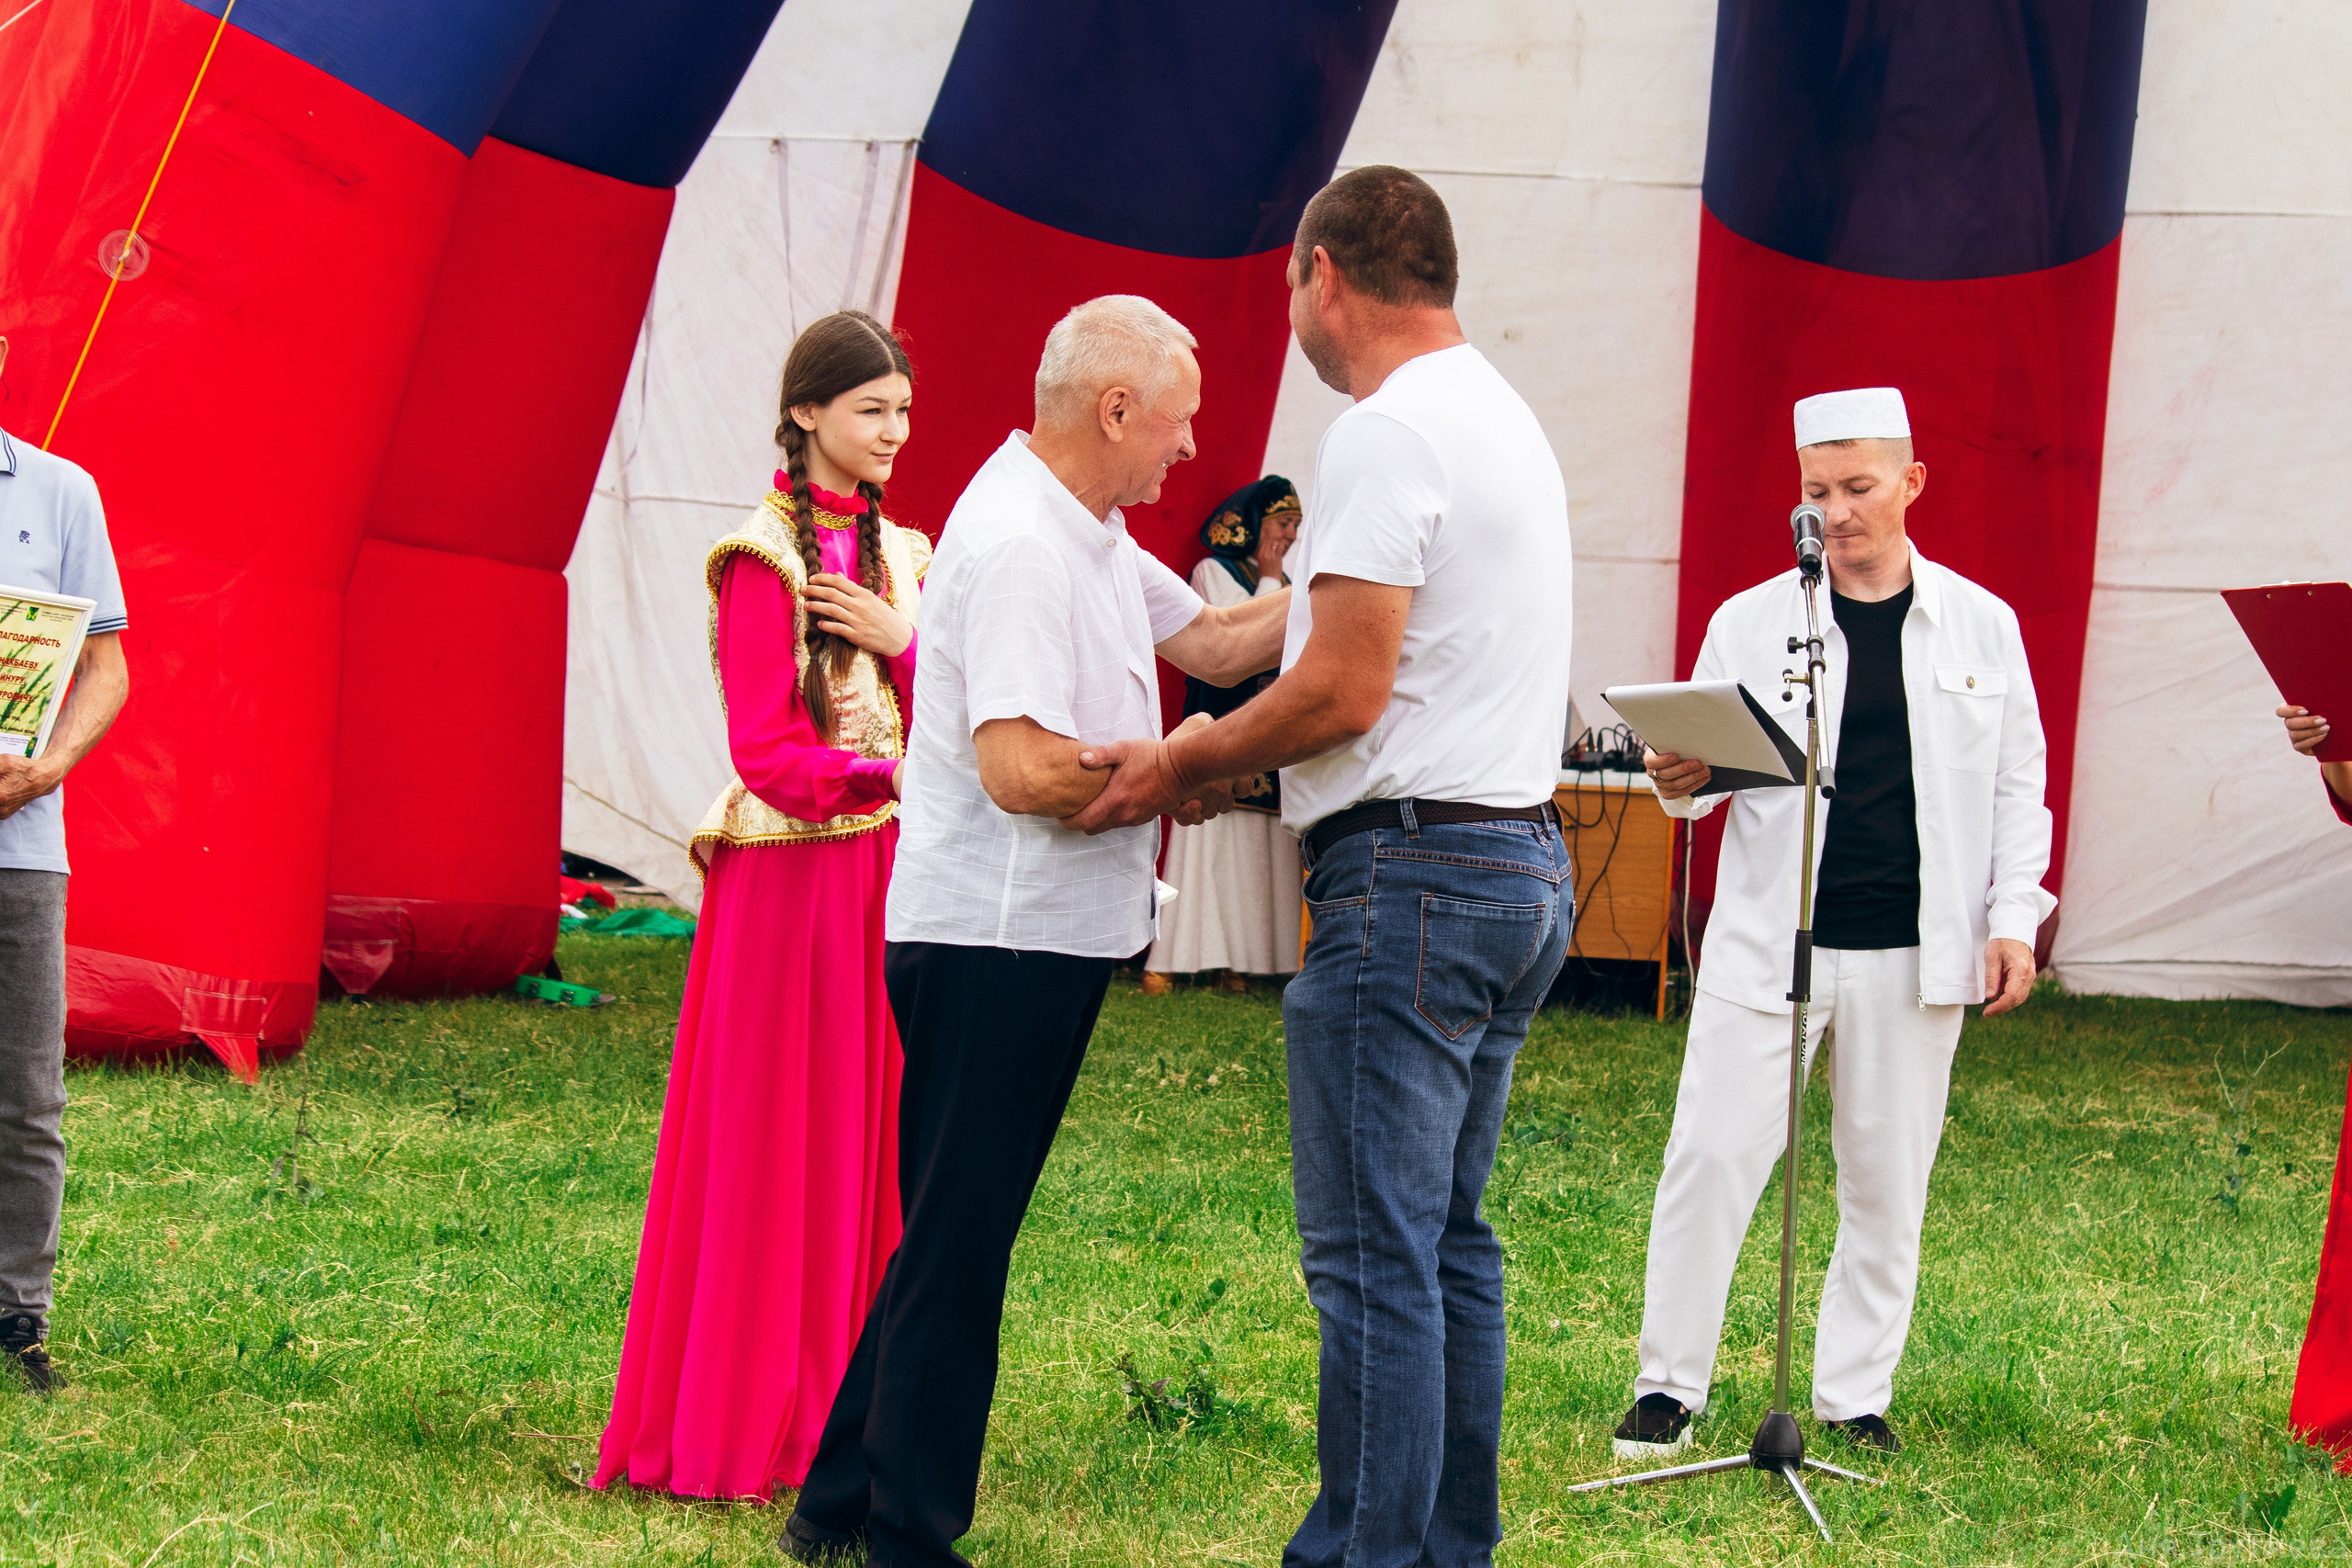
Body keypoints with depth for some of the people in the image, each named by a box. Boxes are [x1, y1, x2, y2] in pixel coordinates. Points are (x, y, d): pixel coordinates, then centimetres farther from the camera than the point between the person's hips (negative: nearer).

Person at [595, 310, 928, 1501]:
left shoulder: (900, 555, 14)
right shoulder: (766, 557, -7)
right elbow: (768, 753, -13)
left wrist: (903, 643, -7)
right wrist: (898, 771, -23)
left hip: (885, 872, 7)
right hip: (789, 877, -7)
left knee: (870, 1142, 7)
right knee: (769, 1146, -3)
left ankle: (840, 1406, 12)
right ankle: (738, 1418, 3)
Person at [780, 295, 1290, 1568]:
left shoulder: (1084, 531, 14)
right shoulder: (1019, 543, -20)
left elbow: (1211, 640, 23)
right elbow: (1021, 768, -27)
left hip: (1032, 939, 10)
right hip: (1001, 938, -10)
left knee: (953, 1234, 15)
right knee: (957, 1240, -3)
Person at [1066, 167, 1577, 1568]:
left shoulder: (1389, 433, -13)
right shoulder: (1510, 419, 19)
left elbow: (1343, 693, -18)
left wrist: (1182, 766, -4)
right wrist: (1231, 760, 21)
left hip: (1413, 873, -10)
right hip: (1525, 869, 10)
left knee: (1375, 1254, -8)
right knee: (1448, 1242, 14)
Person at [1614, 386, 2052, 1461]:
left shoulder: (1981, 626, 7)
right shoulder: (1751, 622, 4)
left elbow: (2018, 787, 10)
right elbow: (1712, 759, 3)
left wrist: (2014, 917, 0)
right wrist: (1679, 783, -21)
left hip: (1915, 956, 1)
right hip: (1769, 940, -1)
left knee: (1887, 1182, 6)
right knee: (1711, 1158, -5)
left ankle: (1856, 1397, 17)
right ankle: (1669, 1386, 5)